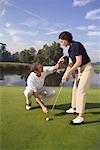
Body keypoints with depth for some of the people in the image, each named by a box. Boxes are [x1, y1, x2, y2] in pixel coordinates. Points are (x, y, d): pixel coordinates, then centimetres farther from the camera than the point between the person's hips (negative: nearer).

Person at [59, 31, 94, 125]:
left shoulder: (76, 45, -19)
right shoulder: (70, 49, 10)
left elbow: (79, 62, -23)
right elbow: (70, 63, 10)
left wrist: (68, 73, -18)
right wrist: (66, 74, 0)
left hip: (87, 69, -10)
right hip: (80, 70, 10)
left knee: (81, 91, -13)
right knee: (75, 89, 17)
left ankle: (81, 117, -9)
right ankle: (74, 108, 34)